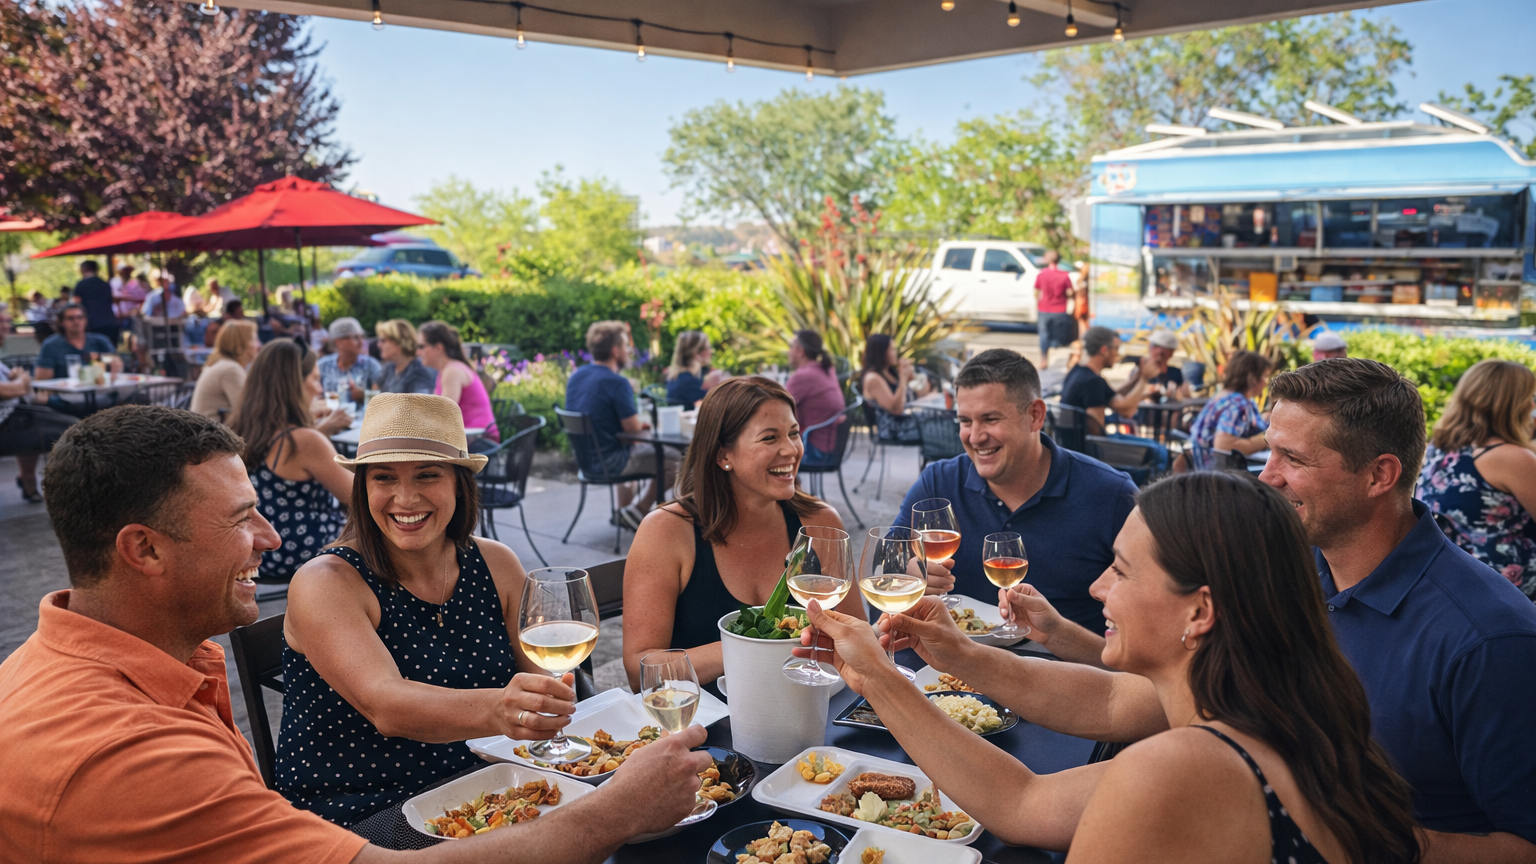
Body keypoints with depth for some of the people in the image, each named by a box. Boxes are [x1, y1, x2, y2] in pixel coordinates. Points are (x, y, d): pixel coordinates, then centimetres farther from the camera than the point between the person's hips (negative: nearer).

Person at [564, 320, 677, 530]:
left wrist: (636, 424, 13)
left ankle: (624, 509, 35)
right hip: (609, 463, -9)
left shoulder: (576, 376, 5)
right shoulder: (617, 383, -21)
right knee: (674, 461, 1)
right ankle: (637, 512, 6)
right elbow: (633, 429, -19)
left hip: (583, 460, 9)